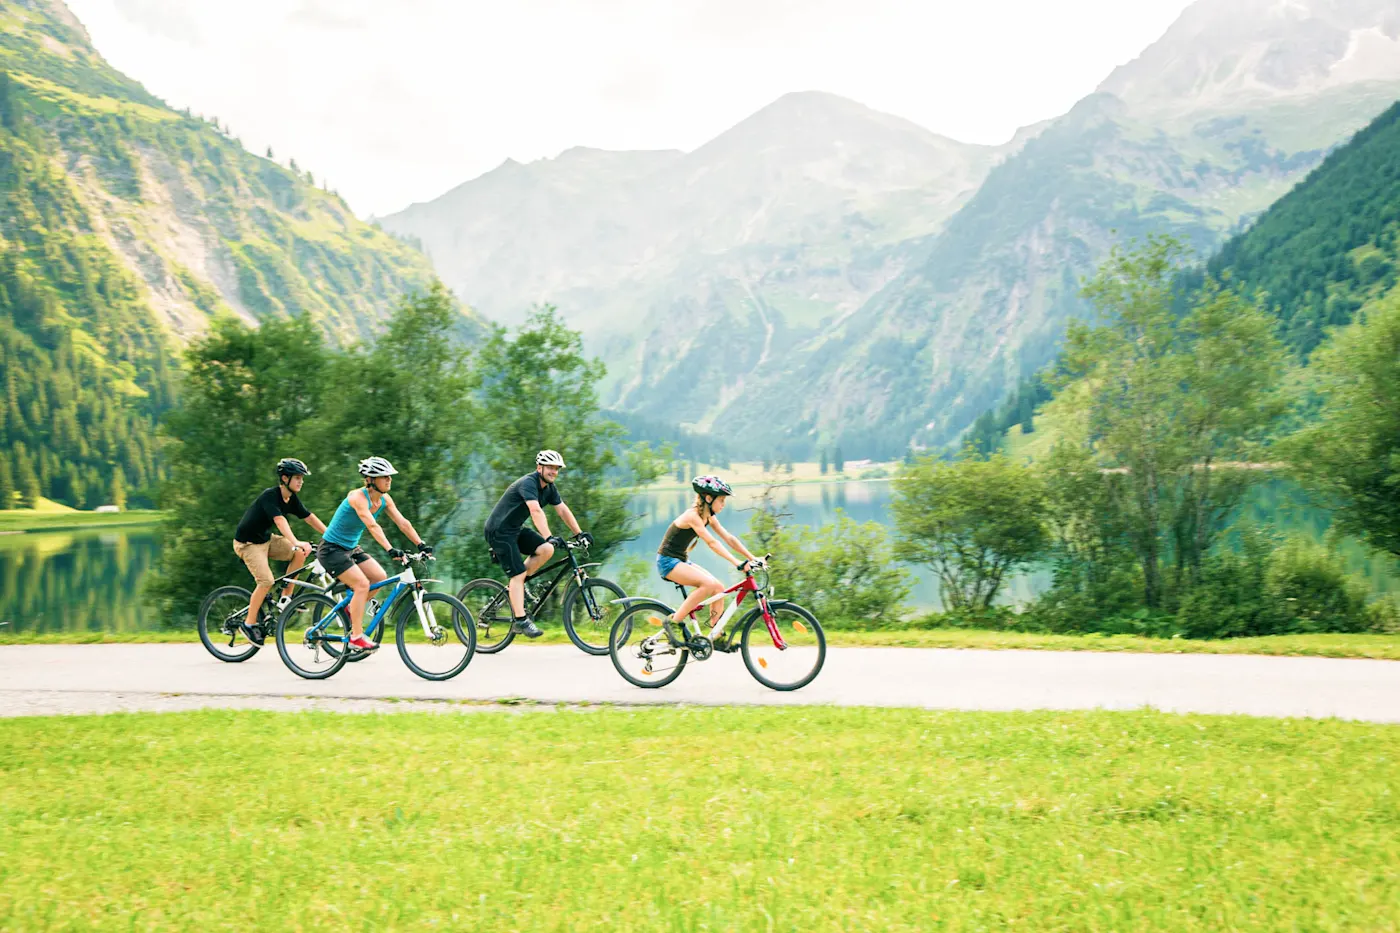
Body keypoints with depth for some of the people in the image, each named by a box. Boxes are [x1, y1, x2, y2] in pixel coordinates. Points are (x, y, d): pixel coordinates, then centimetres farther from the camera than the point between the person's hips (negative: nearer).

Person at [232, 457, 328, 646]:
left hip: (266, 539, 8)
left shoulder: (291, 499, -1)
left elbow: (311, 519, 2)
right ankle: (249, 623, -6)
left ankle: (285, 599, -1)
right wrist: (296, 542, -53)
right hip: (247, 543, -8)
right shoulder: (270, 496, -25)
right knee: (266, 581, -21)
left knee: (300, 553, -11)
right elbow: (280, 521, -40)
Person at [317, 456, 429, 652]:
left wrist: (421, 545, -16)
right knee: (362, 584, -21)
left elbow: (403, 523, -5)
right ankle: (356, 637, -15)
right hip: (332, 549, -8)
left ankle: (352, 610, 15)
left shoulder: (385, 499, -2)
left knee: (380, 577, -6)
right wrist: (391, 550, -48)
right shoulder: (358, 497, -26)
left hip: (351, 548, 8)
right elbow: (372, 526, -38)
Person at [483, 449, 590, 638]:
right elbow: (536, 511, -36)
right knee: (518, 574, -14)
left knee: (547, 550, -11)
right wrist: (549, 537, -46)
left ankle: (515, 586, 3)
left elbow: (563, 510, 8)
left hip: (516, 529, 9)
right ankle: (520, 620, -13)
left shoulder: (549, 488, 5)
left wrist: (580, 534, 1)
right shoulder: (528, 483, -23)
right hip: (499, 530, -9)